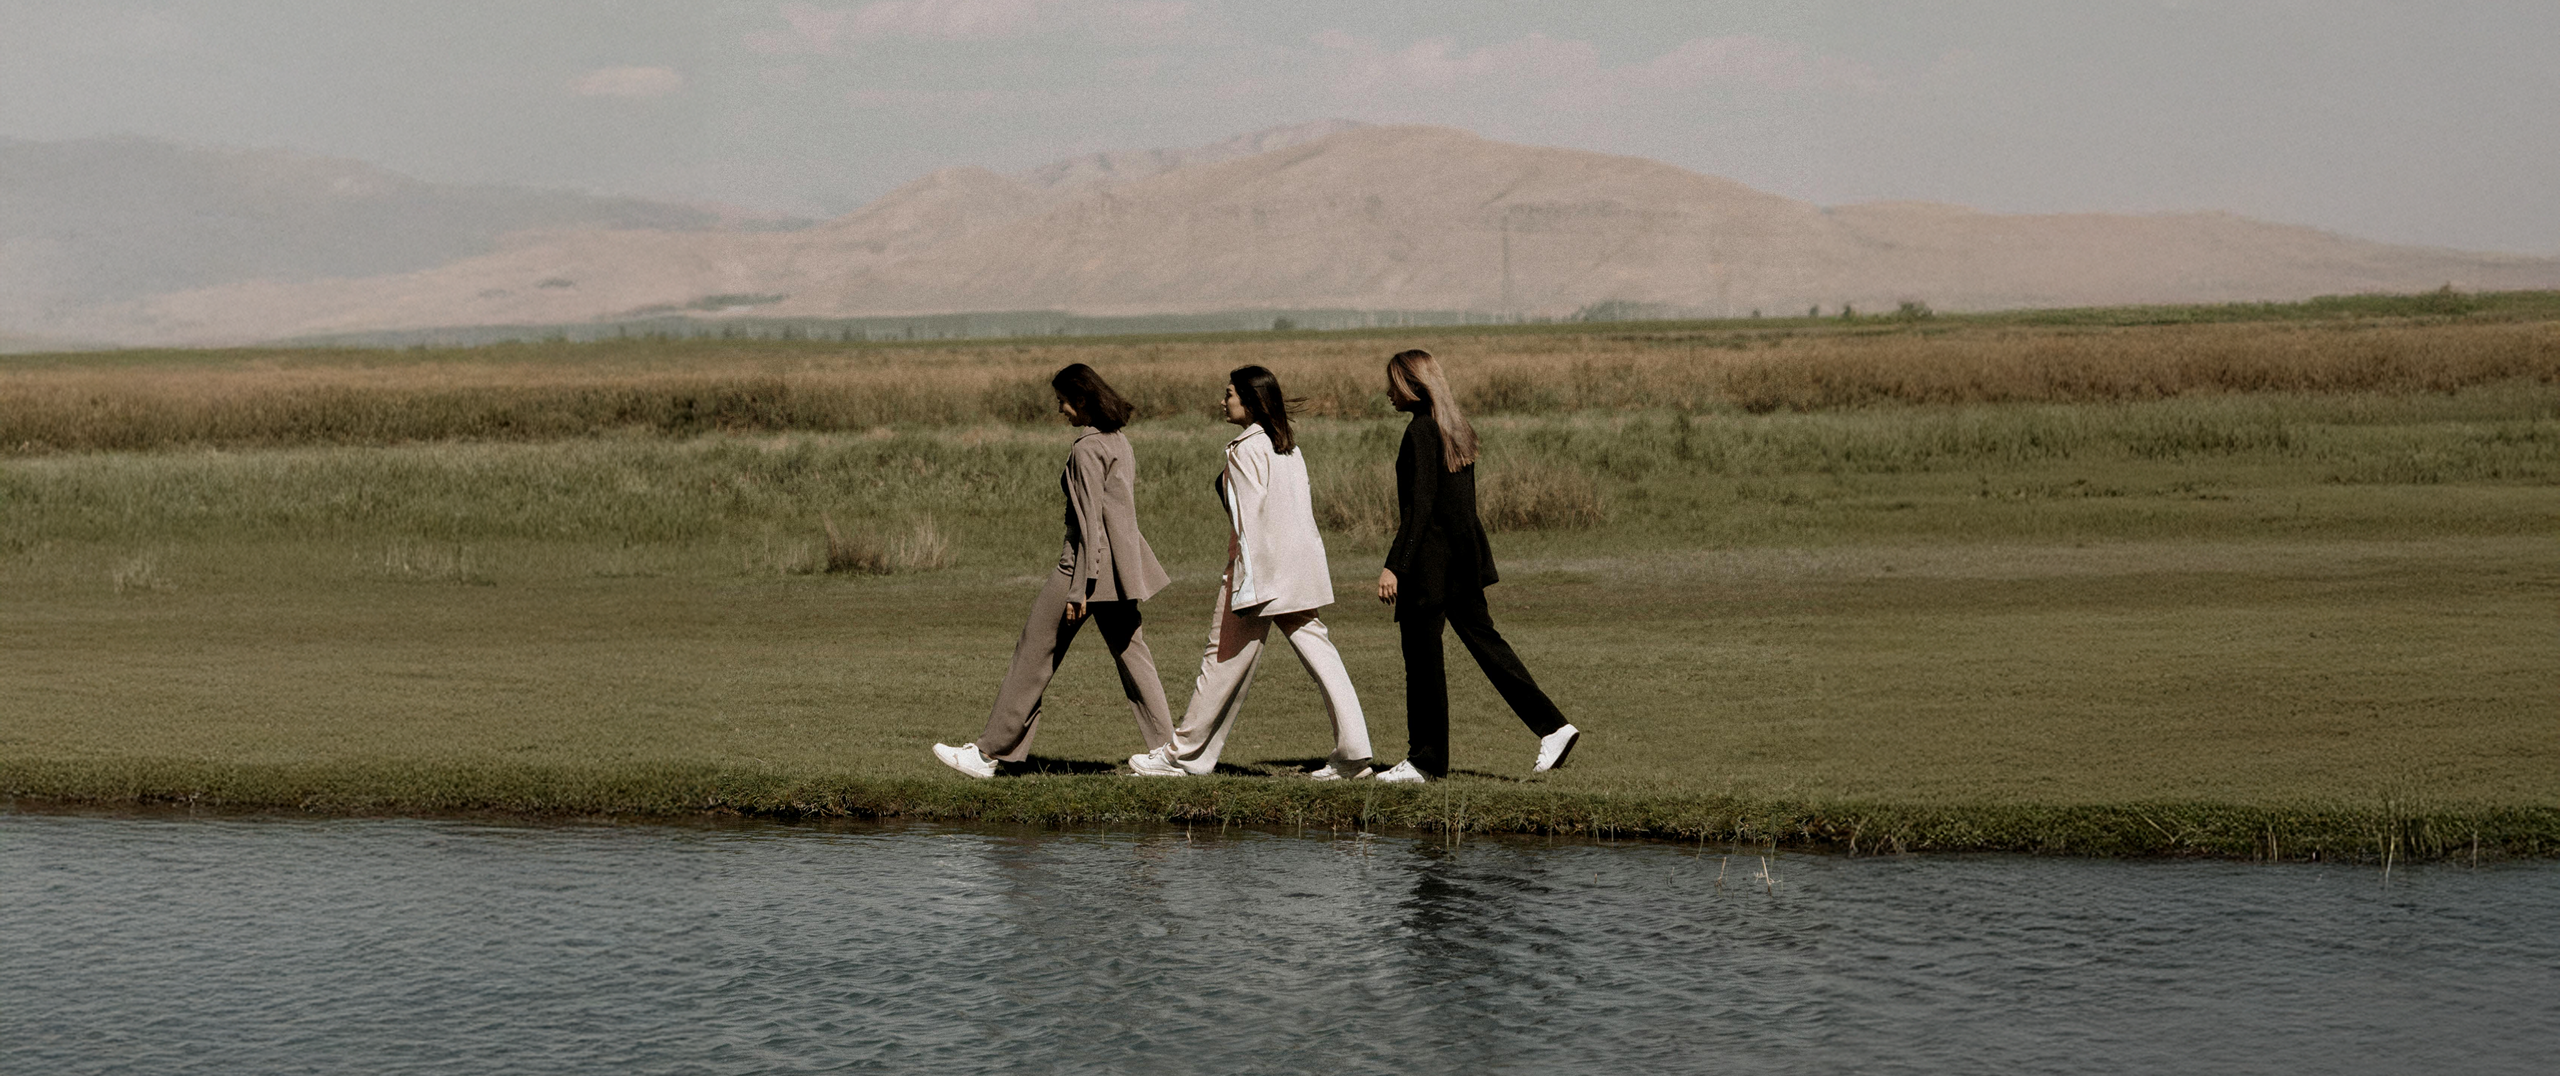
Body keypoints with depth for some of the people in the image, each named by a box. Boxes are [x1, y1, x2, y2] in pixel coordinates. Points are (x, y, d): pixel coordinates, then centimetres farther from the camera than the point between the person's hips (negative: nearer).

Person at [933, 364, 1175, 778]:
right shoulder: (1119, 441, 12)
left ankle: (989, 752, 4)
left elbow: (1090, 519, -18)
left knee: (1035, 655, -1)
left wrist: (1079, 588, -19)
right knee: (1131, 653, 9)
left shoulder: (1086, 449, -15)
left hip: (1089, 558, -8)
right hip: (1120, 566, 8)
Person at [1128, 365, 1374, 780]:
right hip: (1300, 567, 8)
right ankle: (1352, 752, -4)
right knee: (1318, 653, 4)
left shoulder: (1246, 449, -11)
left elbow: (1251, 515, -17)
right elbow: (1304, 506, 14)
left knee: (1224, 659, 2)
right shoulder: (1290, 447, 13)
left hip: (1263, 566, -8)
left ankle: (1183, 756, 12)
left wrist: (1247, 582, -19)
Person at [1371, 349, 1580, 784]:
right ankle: (1553, 727, 6)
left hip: (1430, 558, -9)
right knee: (1484, 640, 12)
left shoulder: (1421, 431, -15)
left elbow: (1418, 507, -20)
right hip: (1465, 551, 9)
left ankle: (1425, 761, 7)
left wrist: (1393, 566, -21)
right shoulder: (1457, 428, 12)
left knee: (1421, 655, 0)